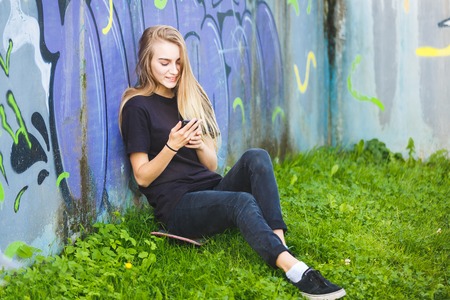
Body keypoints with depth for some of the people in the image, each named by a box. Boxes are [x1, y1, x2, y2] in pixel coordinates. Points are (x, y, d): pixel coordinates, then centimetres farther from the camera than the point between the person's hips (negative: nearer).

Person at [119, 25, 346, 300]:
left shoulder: (190, 98, 17)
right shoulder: (137, 107, -1)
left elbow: (212, 166, 14)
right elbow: (142, 177, -5)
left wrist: (200, 145, -7)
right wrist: (172, 145, -19)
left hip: (212, 189, 6)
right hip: (177, 206, -6)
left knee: (256, 158, -22)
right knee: (242, 202, -34)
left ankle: (280, 244, -38)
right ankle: (295, 270, -51)